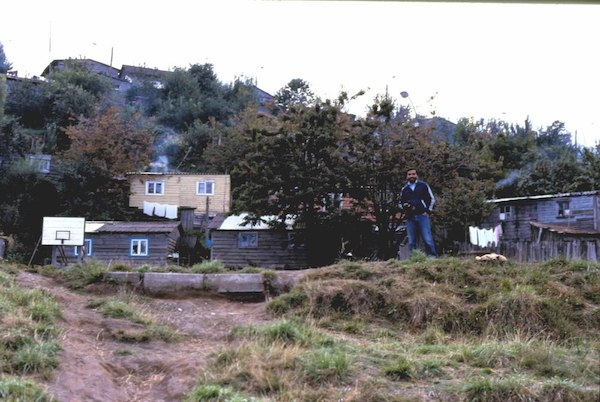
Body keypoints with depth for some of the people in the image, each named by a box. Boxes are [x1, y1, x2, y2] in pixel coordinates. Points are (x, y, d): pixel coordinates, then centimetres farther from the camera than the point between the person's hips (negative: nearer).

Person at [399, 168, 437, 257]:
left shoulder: (423, 185, 10)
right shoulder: (404, 189, 17)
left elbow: (432, 199, 11)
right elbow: (400, 203, 24)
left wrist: (428, 211, 2)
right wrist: (403, 205, 1)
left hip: (422, 215, -3)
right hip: (410, 218, 3)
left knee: (427, 239, -10)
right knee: (411, 241, 1)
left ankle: (432, 256, -5)